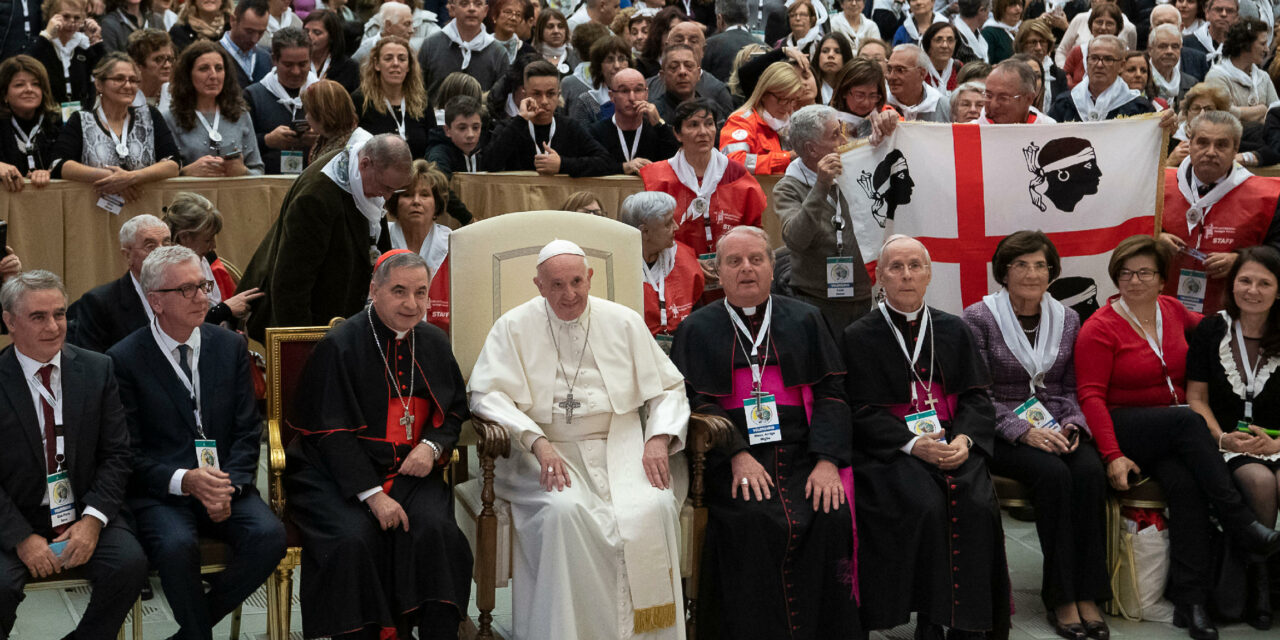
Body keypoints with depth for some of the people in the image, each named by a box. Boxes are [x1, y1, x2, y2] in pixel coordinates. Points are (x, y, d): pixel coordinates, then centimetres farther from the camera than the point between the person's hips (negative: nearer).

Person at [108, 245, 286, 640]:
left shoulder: (231, 346, 8)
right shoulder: (124, 359, -2)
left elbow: (248, 432, 6)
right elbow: (129, 451, -5)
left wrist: (228, 486, -11)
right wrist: (184, 480, -21)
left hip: (226, 485, 3)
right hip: (159, 493, -3)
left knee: (269, 535, -25)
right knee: (177, 545, -34)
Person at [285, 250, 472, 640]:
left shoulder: (434, 344, 8)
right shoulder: (340, 345, -8)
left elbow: (455, 411, 16)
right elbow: (332, 432, -11)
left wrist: (432, 446, -7)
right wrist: (372, 494, -20)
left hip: (411, 471, 4)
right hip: (341, 473, -3)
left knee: (435, 530, -24)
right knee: (355, 538, -30)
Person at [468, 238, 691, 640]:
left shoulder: (625, 322, 11)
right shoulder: (514, 327, 6)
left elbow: (668, 388, 14)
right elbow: (486, 393, -4)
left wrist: (659, 439, -6)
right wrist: (537, 442, -18)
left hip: (620, 445, 2)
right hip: (546, 452, -2)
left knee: (653, 509, -27)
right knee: (566, 511, -33)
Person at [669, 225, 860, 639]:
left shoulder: (805, 321, 16)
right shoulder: (697, 330, 12)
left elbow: (831, 394, 7)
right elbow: (693, 403, 0)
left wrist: (827, 460, -10)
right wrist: (737, 454, -16)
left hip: (801, 453, 2)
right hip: (732, 457, -1)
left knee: (831, 515, -26)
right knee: (753, 520, -30)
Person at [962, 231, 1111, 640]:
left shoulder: (1067, 319, 11)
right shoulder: (979, 318, -2)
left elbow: (1072, 388, 14)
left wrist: (1072, 426, -7)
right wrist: (1024, 432, -18)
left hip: (1056, 428, 4)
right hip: (1002, 433, -4)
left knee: (1090, 472, -28)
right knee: (1053, 475, -32)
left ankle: (1087, 595, -24)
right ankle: (1060, 598, -22)